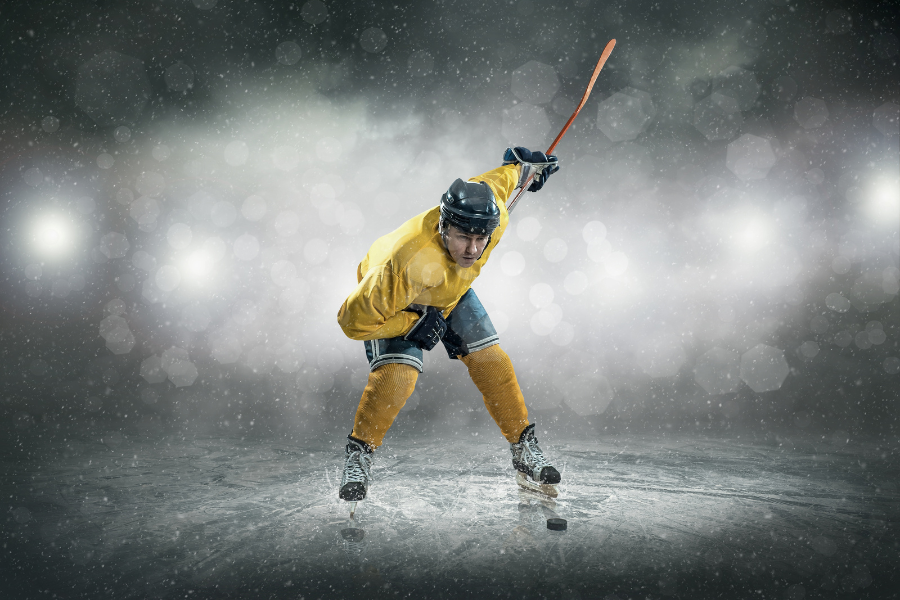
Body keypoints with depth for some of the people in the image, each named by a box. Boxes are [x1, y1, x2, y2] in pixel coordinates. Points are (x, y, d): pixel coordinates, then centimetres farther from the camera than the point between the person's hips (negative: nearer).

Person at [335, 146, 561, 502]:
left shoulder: (495, 217, -33)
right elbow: (353, 320, -35)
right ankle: (359, 454, -4)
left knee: (490, 361, -4)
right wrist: (413, 323, -35)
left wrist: (527, 166, 12)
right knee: (397, 373, -25)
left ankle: (524, 449, 12)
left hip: (452, 293, 5)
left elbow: (500, 177, -8)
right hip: (388, 300, -5)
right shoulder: (408, 263, -47)